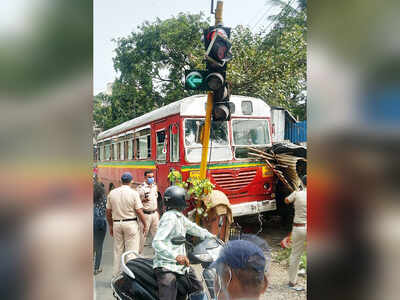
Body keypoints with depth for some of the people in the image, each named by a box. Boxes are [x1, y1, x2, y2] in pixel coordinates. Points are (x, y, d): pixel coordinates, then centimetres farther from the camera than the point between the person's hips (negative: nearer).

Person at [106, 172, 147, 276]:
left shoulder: (112, 193, 3)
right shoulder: (133, 193, -9)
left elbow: (108, 212, 8)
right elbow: (139, 212, -10)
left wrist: (111, 226, 19)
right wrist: (145, 224, 2)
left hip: (116, 223, 4)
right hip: (130, 223, -4)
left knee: (118, 250, 14)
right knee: (132, 250, 4)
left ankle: (116, 275, 22)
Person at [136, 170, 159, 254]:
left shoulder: (154, 186, 10)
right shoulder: (141, 187, -12)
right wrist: (143, 200, -24)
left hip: (154, 213, 6)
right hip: (145, 214, -6)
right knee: (143, 234, -1)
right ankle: (138, 252, 13)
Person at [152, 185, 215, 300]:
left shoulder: (180, 217, 12)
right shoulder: (169, 218, -18)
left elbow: (194, 228, 22)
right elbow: (156, 242, -26)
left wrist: (212, 237, 15)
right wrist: (176, 256, -37)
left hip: (181, 265, 10)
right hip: (166, 266, -10)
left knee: (198, 290, 18)